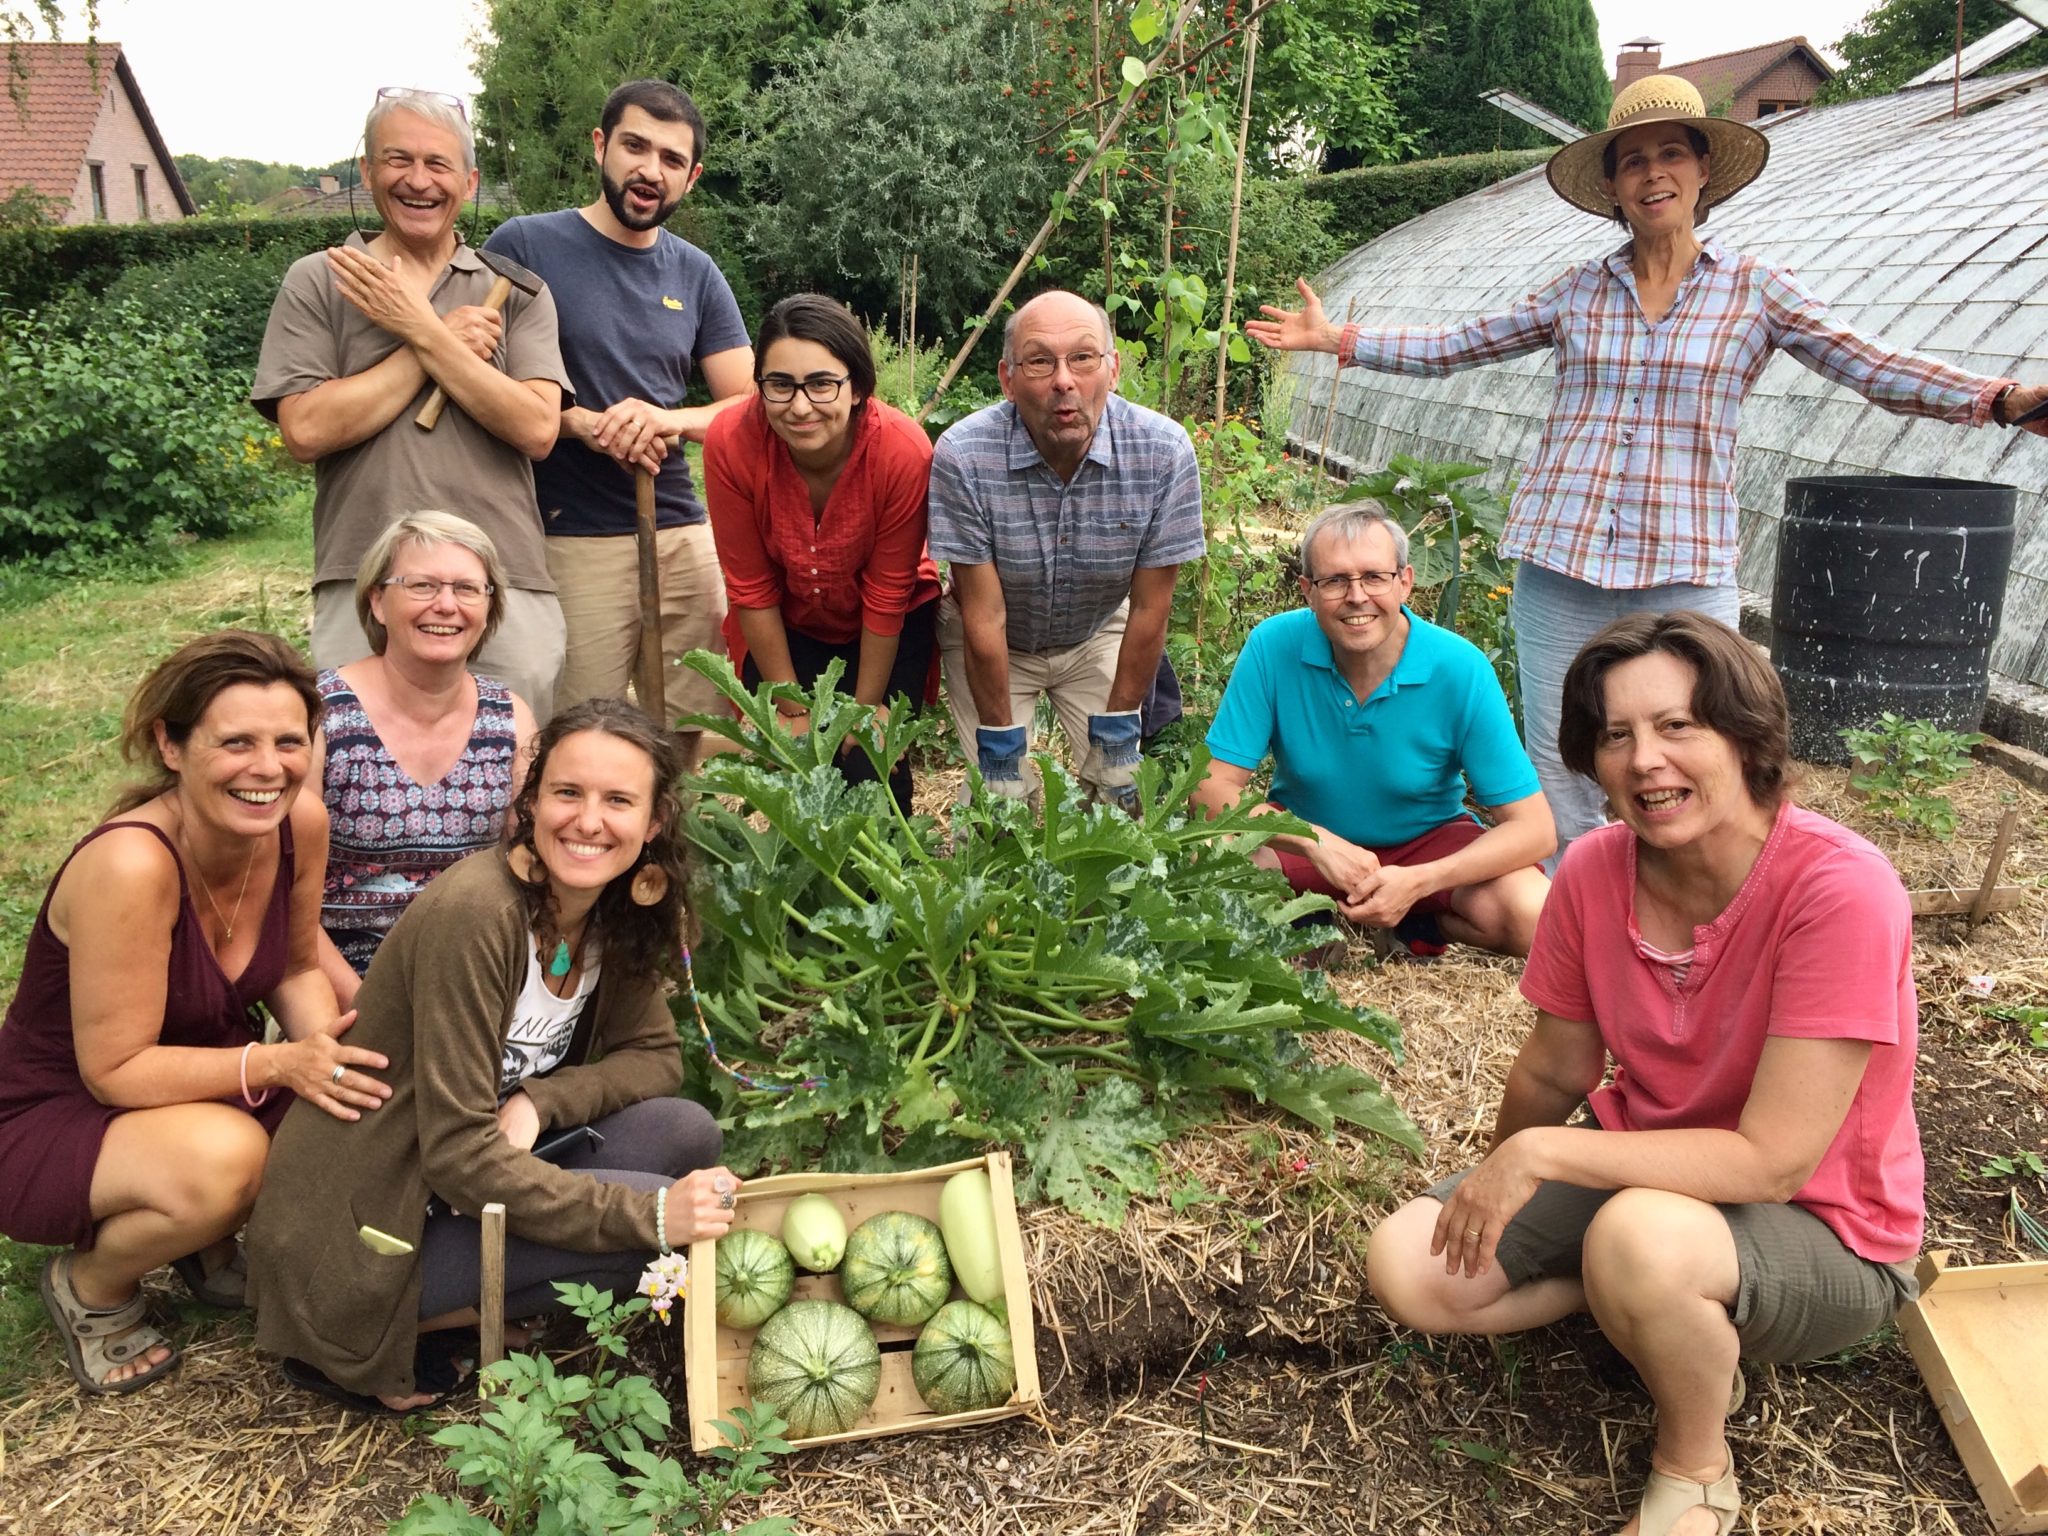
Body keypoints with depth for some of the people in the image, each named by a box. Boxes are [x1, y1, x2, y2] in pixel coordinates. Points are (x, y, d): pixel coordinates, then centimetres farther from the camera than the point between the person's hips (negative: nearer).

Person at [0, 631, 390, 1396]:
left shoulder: (301, 823, -14)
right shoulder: (130, 865, -32)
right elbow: (115, 1070, -25)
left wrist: (325, 1050, -18)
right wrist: (279, 1063, -34)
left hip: (199, 1093, 6)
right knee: (223, 1157, -36)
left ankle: (211, 1238, 12)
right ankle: (90, 1283, -1)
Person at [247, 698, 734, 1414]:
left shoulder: (618, 913, -1)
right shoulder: (474, 914, -25)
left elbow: (654, 1057, 5)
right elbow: (459, 1155, -25)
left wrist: (537, 1102, -15)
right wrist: (650, 1215, -27)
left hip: (465, 1194, 8)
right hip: (355, 1244, -8)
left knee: (686, 1132, -9)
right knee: (654, 1207, -21)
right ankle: (401, 1337, -5)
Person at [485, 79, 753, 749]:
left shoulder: (695, 274, 12)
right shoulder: (524, 246, 0)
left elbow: (752, 404, 10)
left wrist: (668, 419, -9)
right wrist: (581, 422, -16)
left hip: (683, 535, 4)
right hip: (567, 539, -4)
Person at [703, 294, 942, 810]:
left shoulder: (904, 451, -31)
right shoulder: (730, 442, -28)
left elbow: (887, 597, -19)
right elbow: (751, 590, -16)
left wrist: (867, 710, -9)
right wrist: (793, 710, -10)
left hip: (889, 625, -1)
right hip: (785, 626, 1)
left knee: (873, 771, -9)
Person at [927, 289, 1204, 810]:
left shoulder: (1164, 451, -25)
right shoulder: (961, 457, -29)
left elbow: (1150, 606, -15)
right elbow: (985, 615, -22)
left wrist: (1117, 726, -10)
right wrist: (999, 742, -16)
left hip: (1097, 636, 2)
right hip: (991, 645, -2)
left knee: (1120, 788, -5)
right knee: (1004, 800, -9)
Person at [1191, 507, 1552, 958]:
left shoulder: (1460, 669, -21)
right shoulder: (1273, 645, -20)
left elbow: (1533, 828, -20)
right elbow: (1212, 787, -19)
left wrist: (1417, 882, -34)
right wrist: (1319, 844, -33)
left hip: (1426, 839, 0)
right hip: (1304, 835, 0)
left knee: (1534, 917, -28)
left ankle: (1408, 920, 1)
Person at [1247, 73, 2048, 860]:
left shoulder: (1754, 289, 5)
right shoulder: (1578, 290, 10)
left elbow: (1877, 369, -1)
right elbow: (1454, 346, 14)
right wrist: (1337, 340, 10)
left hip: (1685, 575, -2)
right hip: (1560, 565, 2)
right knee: (1560, 787, 8)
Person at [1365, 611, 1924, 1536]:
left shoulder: (1839, 889, -29)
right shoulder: (1592, 872, -12)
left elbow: (1773, 1162, -29)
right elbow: (1555, 1074, 5)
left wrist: (1541, 1155, -27)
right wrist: (1495, 1187, 18)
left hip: (1821, 1235, -5)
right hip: (1646, 1174, 6)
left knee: (1640, 1240, -38)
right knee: (1405, 1266, -11)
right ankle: (1681, 1332, 8)